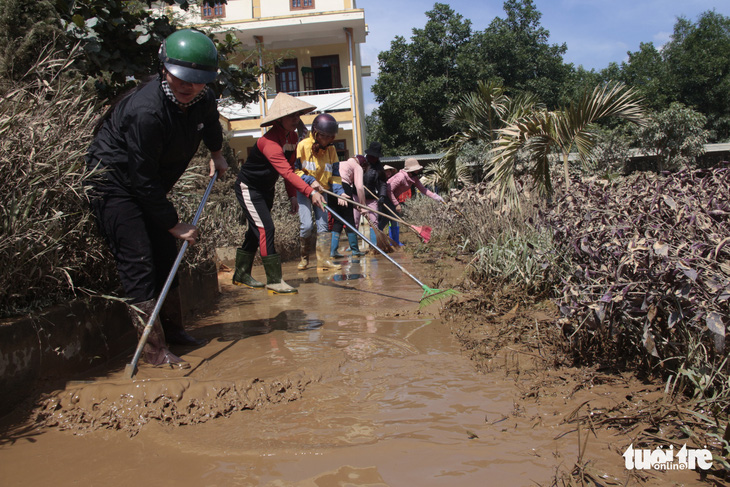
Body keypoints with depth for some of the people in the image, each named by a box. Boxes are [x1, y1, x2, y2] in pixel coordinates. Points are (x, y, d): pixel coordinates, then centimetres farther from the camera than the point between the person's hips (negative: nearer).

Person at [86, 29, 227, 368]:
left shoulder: (204, 100, -7)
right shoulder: (146, 110, -32)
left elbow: (210, 125, 22)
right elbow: (143, 179, -28)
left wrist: (216, 154, 29)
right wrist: (174, 224, -23)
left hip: (149, 185, 8)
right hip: (113, 179, -8)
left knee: (165, 255, 11)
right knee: (138, 263, -14)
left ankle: (173, 330, 25)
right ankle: (154, 350, -11)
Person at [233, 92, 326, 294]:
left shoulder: (293, 137, -3)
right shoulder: (269, 141, -31)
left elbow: (289, 168, 4)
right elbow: (286, 172, -43)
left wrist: (292, 195, -3)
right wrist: (311, 192, -51)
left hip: (266, 189, 9)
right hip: (248, 188, -9)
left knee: (256, 231, 13)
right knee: (265, 229, -17)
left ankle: (241, 275, 26)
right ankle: (274, 281, -14)